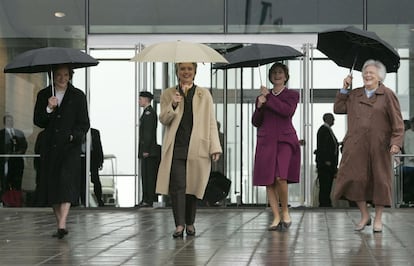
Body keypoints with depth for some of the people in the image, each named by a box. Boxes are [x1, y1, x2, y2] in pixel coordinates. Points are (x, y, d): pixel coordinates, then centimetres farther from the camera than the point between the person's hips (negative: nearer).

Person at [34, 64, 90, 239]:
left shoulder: (78, 96, 5)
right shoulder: (43, 95, 9)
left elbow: (84, 124, 4)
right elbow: (38, 122, 3)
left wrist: (74, 136, -13)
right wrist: (48, 109, -13)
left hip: (70, 146, -3)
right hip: (50, 146, 3)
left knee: (66, 180, -18)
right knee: (51, 184, 3)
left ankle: (62, 224, -26)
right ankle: (60, 225, 13)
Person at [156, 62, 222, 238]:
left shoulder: (204, 94, 11)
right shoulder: (168, 94, 11)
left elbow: (211, 122, 8)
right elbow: (163, 120, 5)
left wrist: (215, 147, -1)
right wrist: (173, 105, -14)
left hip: (197, 147, 1)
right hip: (176, 147, 0)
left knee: (193, 185, 5)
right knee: (177, 185, -11)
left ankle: (190, 223, 18)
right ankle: (179, 224, -12)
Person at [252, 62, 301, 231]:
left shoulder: (292, 95, 10)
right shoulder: (262, 96, 19)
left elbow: (287, 111, -11)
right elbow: (256, 122, 14)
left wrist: (269, 98, -5)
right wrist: (259, 106, -4)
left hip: (285, 140, -4)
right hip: (266, 141, 4)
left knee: (280, 177, -20)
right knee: (269, 181, -3)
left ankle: (285, 212, 0)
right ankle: (276, 217, 3)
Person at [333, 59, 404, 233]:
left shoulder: (387, 95, 0)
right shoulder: (354, 95, 12)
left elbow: (397, 122, -3)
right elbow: (338, 109, 11)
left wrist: (396, 142, -13)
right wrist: (344, 89, 6)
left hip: (378, 145, -3)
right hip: (356, 145, 3)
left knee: (379, 180, 3)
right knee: (354, 178, -4)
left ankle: (378, 219, 13)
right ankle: (364, 215, 11)